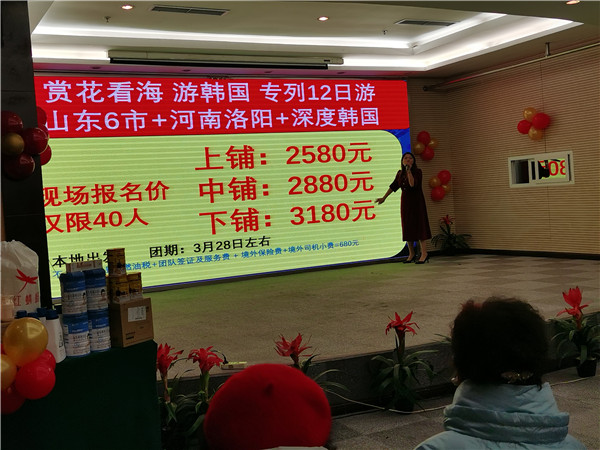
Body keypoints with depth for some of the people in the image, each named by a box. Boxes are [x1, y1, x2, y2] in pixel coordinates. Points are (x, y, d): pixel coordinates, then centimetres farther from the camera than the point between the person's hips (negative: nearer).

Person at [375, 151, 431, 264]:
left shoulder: (418, 171, -9)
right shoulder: (400, 173, 6)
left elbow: (412, 184, -25)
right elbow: (393, 186, 18)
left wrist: (409, 170, -25)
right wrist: (384, 198, 22)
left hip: (417, 202, -5)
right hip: (405, 202, 5)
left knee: (419, 225, -9)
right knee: (407, 227, 6)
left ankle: (424, 254, -7)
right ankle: (411, 254, 14)